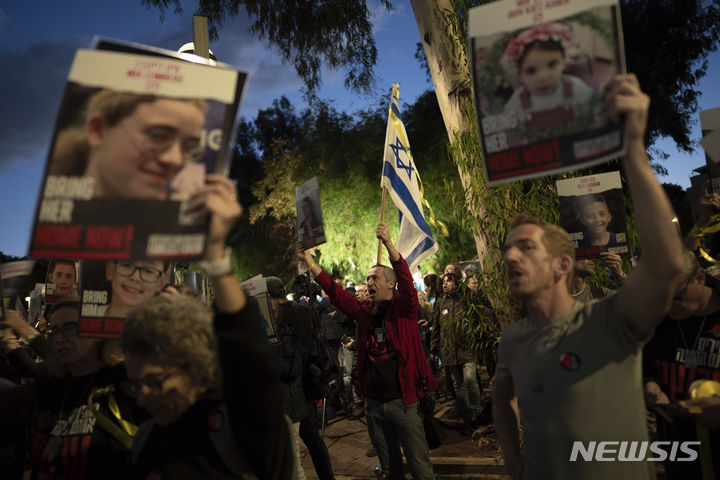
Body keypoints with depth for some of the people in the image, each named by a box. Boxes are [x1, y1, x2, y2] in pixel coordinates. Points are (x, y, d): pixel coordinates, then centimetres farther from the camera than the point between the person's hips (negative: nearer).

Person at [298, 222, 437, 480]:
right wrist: (309, 261, 4)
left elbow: (406, 279, -21)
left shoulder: (404, 308, -5)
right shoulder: (365, 313, 8)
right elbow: (335, 292, 8)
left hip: (401, 400, -5)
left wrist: (388, 243, -33)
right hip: (373, 402, 5)